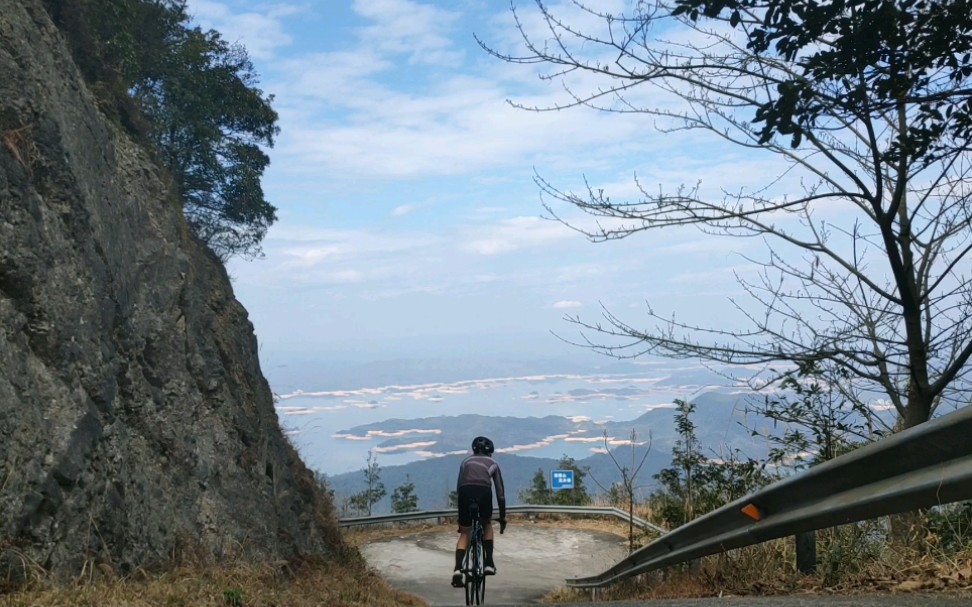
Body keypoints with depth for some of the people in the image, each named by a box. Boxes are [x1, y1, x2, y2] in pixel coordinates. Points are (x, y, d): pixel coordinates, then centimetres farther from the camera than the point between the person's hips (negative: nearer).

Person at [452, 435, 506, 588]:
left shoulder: (466, 461, 33)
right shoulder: (492, 464, 30)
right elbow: (500, 493, 28)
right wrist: (502, 517, 35)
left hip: (465, 491, 1)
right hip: (484, 491, -1)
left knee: (464, 533, 16)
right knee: (487, 524, 29)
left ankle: (458, 569, -4)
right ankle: (489, 563, 19)